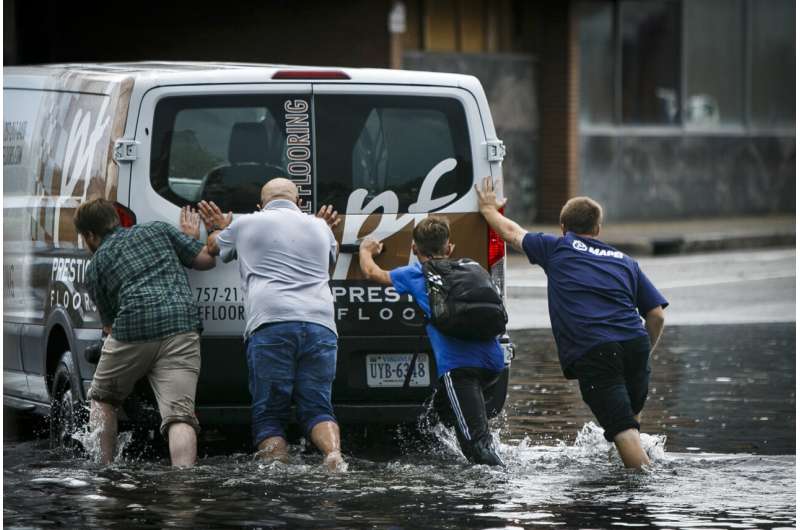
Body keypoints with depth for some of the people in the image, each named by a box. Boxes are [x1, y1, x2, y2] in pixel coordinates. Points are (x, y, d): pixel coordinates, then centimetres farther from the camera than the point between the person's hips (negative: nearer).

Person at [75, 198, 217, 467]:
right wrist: (192, 237, 39)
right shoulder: (158, 230, 23)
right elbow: (207, 259, 20)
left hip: (133, 329, -1)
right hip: (182, 325, 1)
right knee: (179, 415, -8)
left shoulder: (96, 266, 19)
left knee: (102, 398, 26)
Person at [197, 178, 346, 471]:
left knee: (269, 415, 1)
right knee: (316, 408, 5)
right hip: (320, 324, 3)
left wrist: (218, 230, 55)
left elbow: (213, 248, 36)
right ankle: (335, 456, -22)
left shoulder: (245, 224, 15)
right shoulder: (319, 227, 22)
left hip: (270, 324, -2)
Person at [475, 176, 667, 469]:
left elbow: (511, 232, 30)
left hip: (592, 353, -4)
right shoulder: (625, 261, 24)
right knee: (631, 418, 23)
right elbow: (657, 315, 16)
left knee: (623, 429, -10)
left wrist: (489, 208, 48)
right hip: (635, 344, 4)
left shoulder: (557, 249, 15)